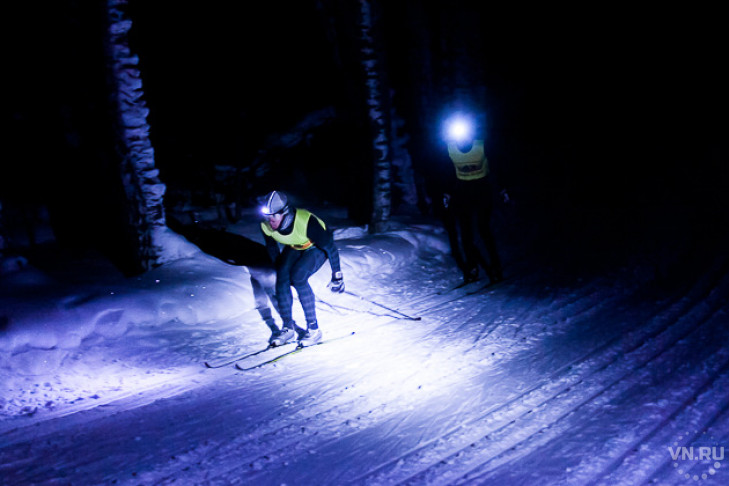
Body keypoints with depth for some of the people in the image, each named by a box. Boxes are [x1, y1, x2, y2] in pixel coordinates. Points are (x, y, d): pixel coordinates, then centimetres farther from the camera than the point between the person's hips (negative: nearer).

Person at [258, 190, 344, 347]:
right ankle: (288, 328, -3)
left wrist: (337, 275, -19)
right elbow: (272, 248, 1)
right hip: (294, 248, 5)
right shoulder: (266, 227, -23)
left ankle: (314, 329, -15)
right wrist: (281, 269, 11)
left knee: (298, 277, -26)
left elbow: (330, 246, -26)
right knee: (282, 278, -18)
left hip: (317, 247, -5)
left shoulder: (306, 222, -39)